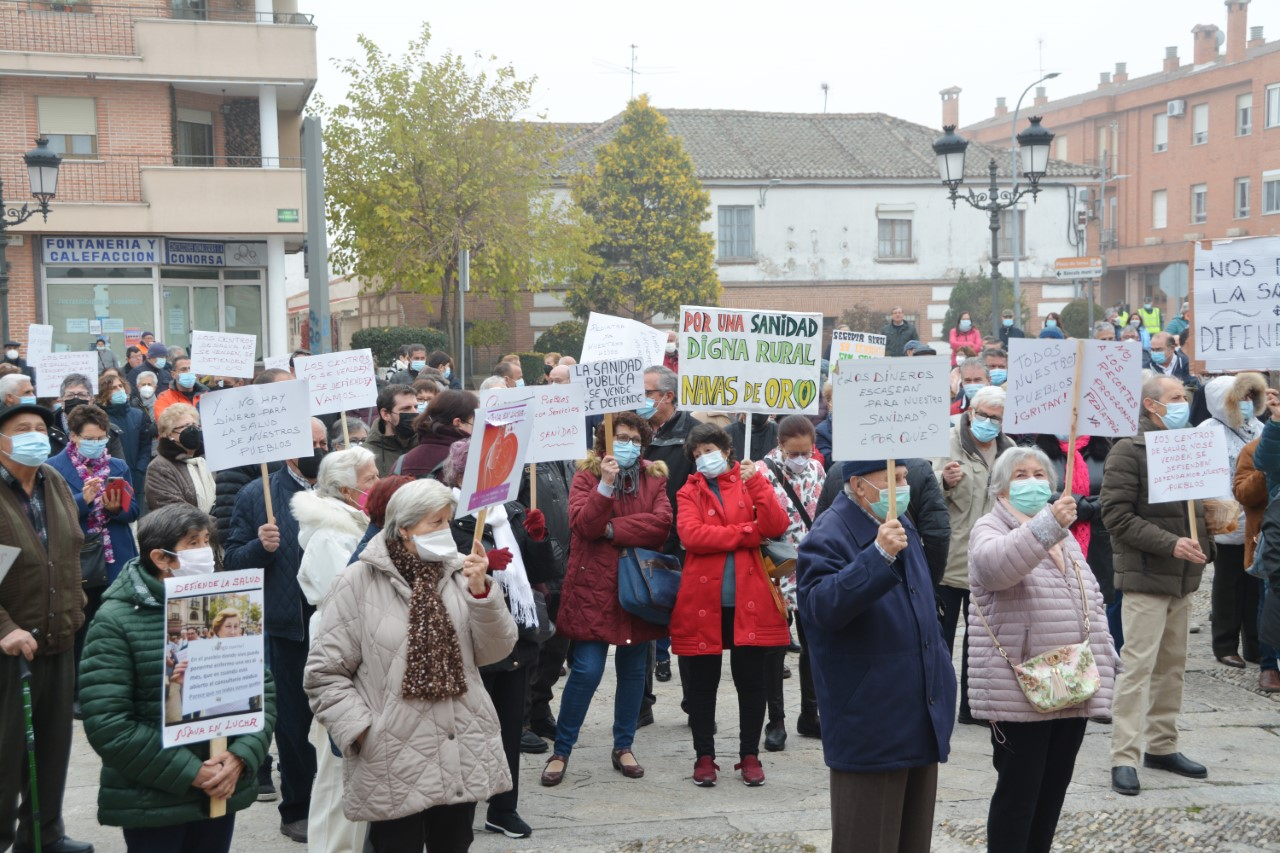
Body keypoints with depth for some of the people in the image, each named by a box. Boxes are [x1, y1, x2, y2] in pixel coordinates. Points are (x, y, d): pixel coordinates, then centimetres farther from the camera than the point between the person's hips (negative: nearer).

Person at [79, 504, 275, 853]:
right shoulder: (116, 620, -9)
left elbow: (264, 691, 6)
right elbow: (107, 723, -16)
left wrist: (241, 757, -11)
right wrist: (190, 773, -17)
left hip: (223, 790, 5)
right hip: (151, 803, -4)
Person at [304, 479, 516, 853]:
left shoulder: (459, 573, 2)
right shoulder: (360, 582, -7)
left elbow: (494, 651, 0)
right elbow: (324, 671, -5)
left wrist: (480, 592, -14)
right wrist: (360, 731, -12)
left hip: (463, 753, 4)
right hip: (393, 761, -4)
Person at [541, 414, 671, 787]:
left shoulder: (654, 478, 7)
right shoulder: (587, 475, 1)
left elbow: (661, 524, -10)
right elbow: (583, 525, -14)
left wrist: (612, 529, -13)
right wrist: (605, 485, -23)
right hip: (594, 587, -3)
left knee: (633, 669, 10)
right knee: (587, 670, -7)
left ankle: (623, 747, 25)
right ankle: (561, 750, 7)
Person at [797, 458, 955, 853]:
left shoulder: (901, 524, 12)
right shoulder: (829, 537, -15)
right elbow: (822, 607, -32)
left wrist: (942, 677, 24)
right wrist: (879, 555, -39)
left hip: (921, 720, 8)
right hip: (871, 727, -8)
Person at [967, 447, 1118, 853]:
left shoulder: (1065, 535, 19)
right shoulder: (990, 530, -5)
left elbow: (1092, 602, 22)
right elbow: (996, 565, -30)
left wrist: (1103, 665, 14)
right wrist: (1048, 524, -42)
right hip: (1020, 692, -7)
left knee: (1054, 789, 13)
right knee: (1017, 792, -2)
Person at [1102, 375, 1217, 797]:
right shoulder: (1128, 451, -8)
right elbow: (1117, 515, -15)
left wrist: (1204, 546, 6)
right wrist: (1171, 544, -20)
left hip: (1183, 578, 7)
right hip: (1145, 576, -7)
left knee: (1172, 665, 13)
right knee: (1137, 665, -8)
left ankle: (1162, 745, 23)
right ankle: (1124, 758, -6)